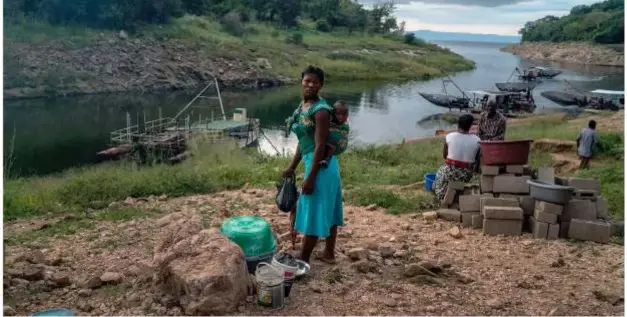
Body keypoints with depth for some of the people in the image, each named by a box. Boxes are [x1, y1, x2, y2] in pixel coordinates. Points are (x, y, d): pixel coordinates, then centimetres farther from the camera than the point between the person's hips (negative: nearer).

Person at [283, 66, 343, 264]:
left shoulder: (321, 110, -19)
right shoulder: (303, 105, 10)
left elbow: (320, 146, -22)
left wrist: (310, 177, -22)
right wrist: (292, 167, 19)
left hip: (320, 165, -10)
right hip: (318, 164, 10)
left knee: (314, 213, 0)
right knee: (327, 210, 17)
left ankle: (303, 261, 11)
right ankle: (329, 253, 29)